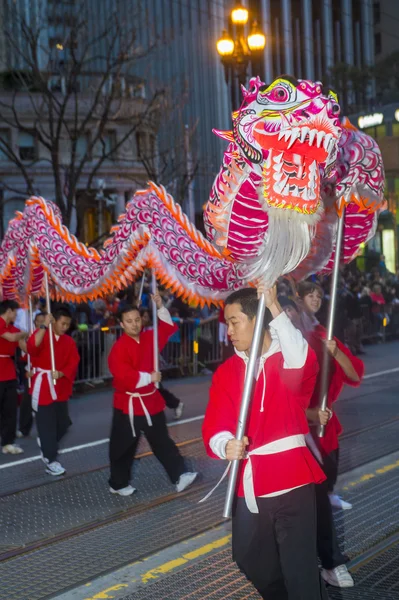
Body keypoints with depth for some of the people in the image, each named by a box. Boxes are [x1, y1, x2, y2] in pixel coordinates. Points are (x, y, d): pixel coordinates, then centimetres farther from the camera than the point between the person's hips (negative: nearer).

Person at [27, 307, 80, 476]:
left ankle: (46, 445, 40)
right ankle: (51, 461, 2)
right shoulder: (42, 335, -7)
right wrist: (44, 326, -31)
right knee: (47, 424, -5)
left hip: (61, 387, 5)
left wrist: (61, 373, -19)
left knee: (63, 423, 12)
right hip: (43, 385, -5)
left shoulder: (69, 341, 7)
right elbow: (32, 347, -28)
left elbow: (73, 362, -1)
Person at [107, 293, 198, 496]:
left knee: (162, 441, 9)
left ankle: (179, 476, 9)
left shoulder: (149, 337, 4)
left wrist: (160, 308, -2)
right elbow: (123, 375, -27)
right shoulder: (119, 348, -18)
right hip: (128, 404, -6)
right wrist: (149, 377, -20)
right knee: (123, 447, 6)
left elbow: (168, 327, 13)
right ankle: (118, 484, 20)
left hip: (151, 401, 6)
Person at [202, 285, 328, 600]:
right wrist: (226, 445, -24)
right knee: (251, 562, 23)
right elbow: (214, 426, 0)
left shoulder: (288, 360, -7)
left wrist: (275, 308, -35)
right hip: (247, 486, 6)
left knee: (299, 574, -6)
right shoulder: (226, 371, 6)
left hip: (292, 483, -6)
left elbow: (302, 364, -33)